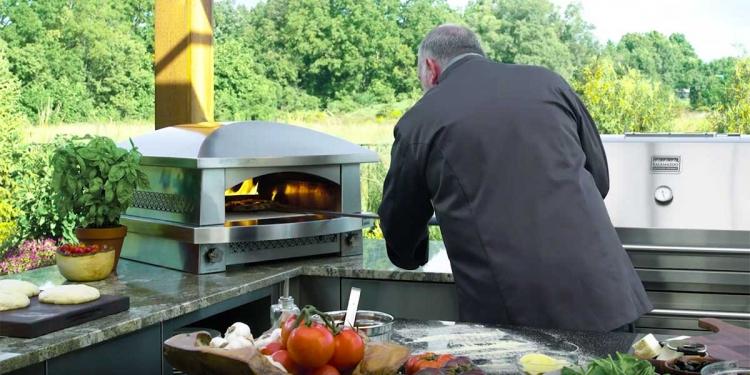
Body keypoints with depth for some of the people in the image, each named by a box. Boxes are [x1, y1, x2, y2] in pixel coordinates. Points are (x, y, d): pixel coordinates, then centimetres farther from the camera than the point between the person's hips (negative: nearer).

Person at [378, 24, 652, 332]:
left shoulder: (419, 121, 2)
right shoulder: (546, 82, 9)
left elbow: (398, 225, 16)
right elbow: (599, 179, 17)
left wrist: (412, 258, 38)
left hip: (509, 310, -3)